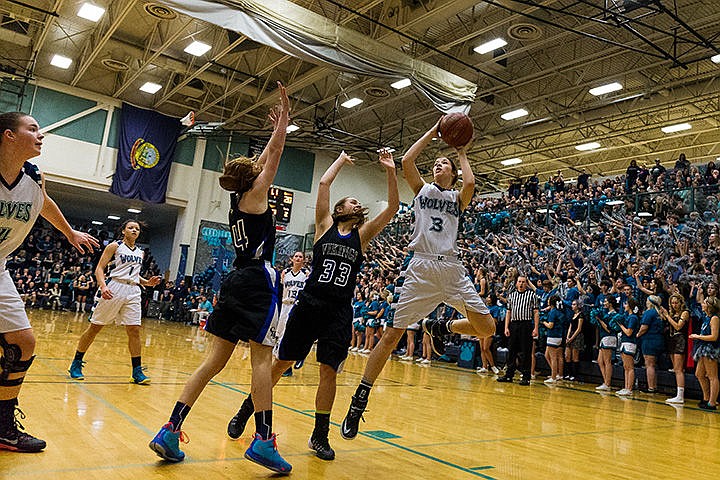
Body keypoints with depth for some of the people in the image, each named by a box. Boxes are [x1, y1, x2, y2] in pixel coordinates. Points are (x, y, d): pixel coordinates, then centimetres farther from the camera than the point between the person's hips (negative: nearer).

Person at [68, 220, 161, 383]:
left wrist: (147, 282, 8)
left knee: (134, 331, -2)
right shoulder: (114, 246, 1)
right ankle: (76, 364, 18)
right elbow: (99, 268, -4)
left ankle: (137, 371, 3)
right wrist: (103, 286, -21)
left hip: (133, 292, 4)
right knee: (95, 327, 3)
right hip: (112, 290, -4)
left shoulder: (140, 252, 17)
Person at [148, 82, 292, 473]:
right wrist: (284, 114, 10)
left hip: (236, 280, 8)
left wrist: (277, 128, 37)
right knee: (262, 358, -8)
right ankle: (263, 439, -10)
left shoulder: (238, 198, 18)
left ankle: (171, 430, 3)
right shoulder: (255, 194, -1)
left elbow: (265, 159, 30)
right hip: (259, 280, -8)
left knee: (214, 360, 5)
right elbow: (274, 155, 2)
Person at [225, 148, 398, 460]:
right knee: (281, 362, 6)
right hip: (309, 304, -1)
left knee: (329, 370, 0)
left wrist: (391, 171, -7)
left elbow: (393, 207, 0)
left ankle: (320, 435, 15)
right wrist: (341, 159, 13)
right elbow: (324, 182, 1)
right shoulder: (325, 225, 7)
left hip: (339, 312, 1)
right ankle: (244, 412, 25)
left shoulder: (362, 234, 9)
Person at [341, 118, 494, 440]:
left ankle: (439, 327, 22)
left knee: (486, 329, -6)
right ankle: (358, 402, 1)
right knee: (393, 334, -8)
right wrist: (432, 132, 11)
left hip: (452, 268, 2)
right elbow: (407, 161, 2)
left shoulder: (458, 198, 18)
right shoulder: (422, 189, 18)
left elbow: (470, 183, -4)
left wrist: (462, 154, 13)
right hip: (420, 267, -2)